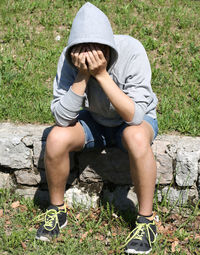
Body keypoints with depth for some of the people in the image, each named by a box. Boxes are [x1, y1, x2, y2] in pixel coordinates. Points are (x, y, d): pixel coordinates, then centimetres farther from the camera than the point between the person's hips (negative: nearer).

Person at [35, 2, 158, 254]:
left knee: (137, 138, -37)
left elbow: (134, 116, -36)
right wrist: (82, 75, -37)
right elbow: (63, 118, -26)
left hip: (134, 120, -2)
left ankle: (146, 221, -16)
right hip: (94, 120, 3)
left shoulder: (132, 51, -31)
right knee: (56, 138, -26)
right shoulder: (69, 59, -23)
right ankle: (56, 210, 1)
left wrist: (102, 74, -41)